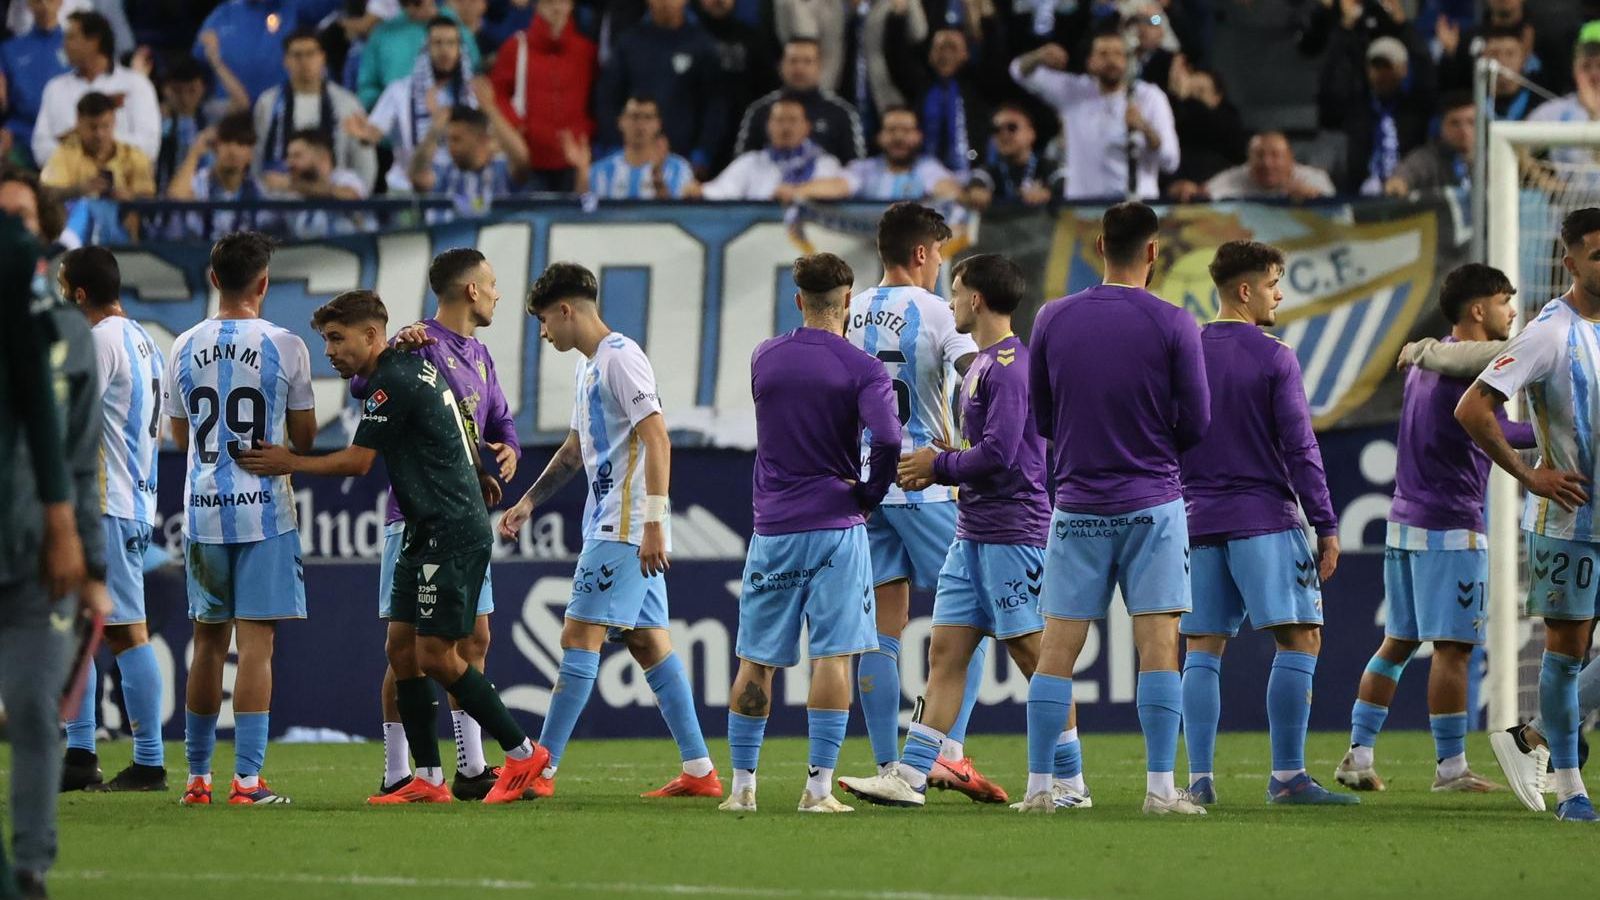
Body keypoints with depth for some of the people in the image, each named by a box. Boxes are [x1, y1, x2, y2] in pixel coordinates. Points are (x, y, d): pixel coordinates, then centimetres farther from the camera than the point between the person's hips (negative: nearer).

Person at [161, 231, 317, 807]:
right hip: (264, 510, -4)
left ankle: (197, 776, 16)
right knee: (256, 641, -4)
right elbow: (304, 438, 0)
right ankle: (247, 778, -10)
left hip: (202, 511, 4)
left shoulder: (185, 348, 4)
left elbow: (180, 437, 13)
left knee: (208, 641, 13)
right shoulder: (284, 347, -7)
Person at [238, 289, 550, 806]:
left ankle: (522, 753, -1)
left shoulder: (393, 384, -16)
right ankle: (428, 780, 5)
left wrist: (290, 464, -7)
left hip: (452, 533, -10)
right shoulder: (416, 365, 14)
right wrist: (478, 474, 35)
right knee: (401, 648, 6)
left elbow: (357, 462, -14)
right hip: (428, 533, 10)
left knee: (436, 656, -10)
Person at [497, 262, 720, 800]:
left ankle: (541, 770, -10)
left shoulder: (620, 357, -12)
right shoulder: (589, 366, 19)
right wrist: (529, 502, 29)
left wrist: (654, 522, -23)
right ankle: (699, 771, 7)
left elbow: (657, 438, -19)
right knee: (649, 644, 7)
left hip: (626, 530, -10)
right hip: (611, 528, 10)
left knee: (580, 637, -10)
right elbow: (576, 450, 31)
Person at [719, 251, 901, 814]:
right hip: (837, 526, -3)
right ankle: (818, 787, -9)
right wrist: (870, 493, -3)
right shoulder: (861, 368, -6)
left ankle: (742, 787, 9)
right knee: (832, 656, -3)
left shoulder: (764, 359, 8)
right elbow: (886, 438, -20)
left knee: (756, 661, 9)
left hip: (772, 529, 3)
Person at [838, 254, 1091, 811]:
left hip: (1013, 533, -10)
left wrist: (940, 465, -9)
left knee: (1035, 657, -4)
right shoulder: (983, 363, 17)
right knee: (945, 653, 5)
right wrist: (942, 465, 10)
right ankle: (911, 776, 2)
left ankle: (1070, 784, 1)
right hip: (973, 534, 10)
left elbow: (999, 453, -22)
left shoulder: (1009, 365, -14)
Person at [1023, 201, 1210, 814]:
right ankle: (1160, 787, -5)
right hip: (1152, 505, -2)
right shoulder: (1173, 325, -6)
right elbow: (1196, 425, -2)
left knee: (1057, 649, 5)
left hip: (1077, 505, 2)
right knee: (1159, 644, -1)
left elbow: (1040, 419, 9)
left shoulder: (1052, 320, 1)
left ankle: (1038, 786, 3)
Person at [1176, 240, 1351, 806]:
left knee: (1202, 652, 7)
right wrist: (1326, 527, -3)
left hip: (1198, 521, 5)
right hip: (1265, 519, -5)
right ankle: (1287, 776, -10)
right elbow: (1299, 449, -8)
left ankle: (1199, 779, 1)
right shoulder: (1274, 358, -5)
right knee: (1300, 639, -3)